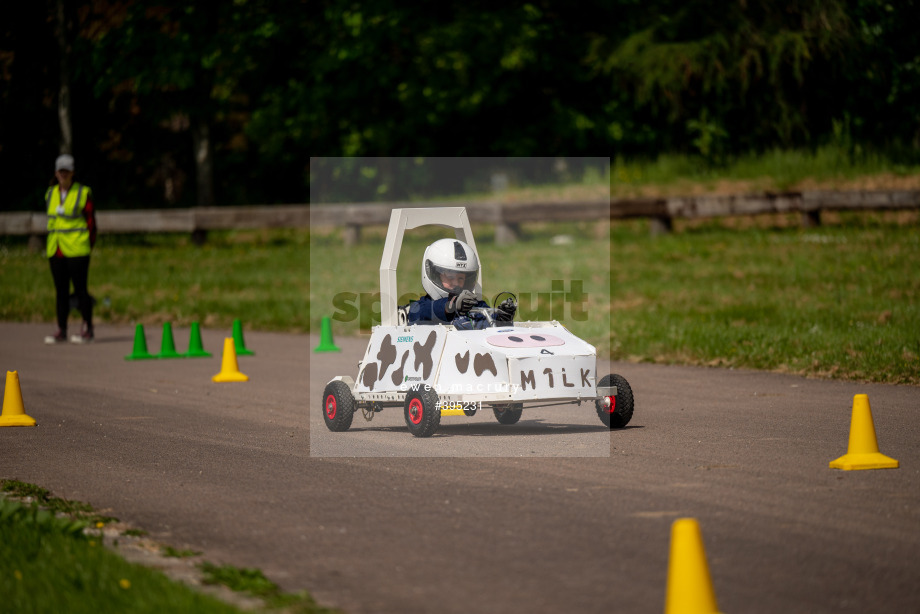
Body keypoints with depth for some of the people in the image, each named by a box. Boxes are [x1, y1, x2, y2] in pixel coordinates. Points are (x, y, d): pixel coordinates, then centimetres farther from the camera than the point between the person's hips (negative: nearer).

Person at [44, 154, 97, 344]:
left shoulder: (83, 193, -2)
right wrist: (51, 245, 14)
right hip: (55, 250, 5)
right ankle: (61, 331, 9)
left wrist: (89, 245, 0)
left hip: (77, 250, -5)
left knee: (80, 289, -4)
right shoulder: (51, 194, 12)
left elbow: (91, 221, 1)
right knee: (61, 290, 6)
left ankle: (87, 330, 3)